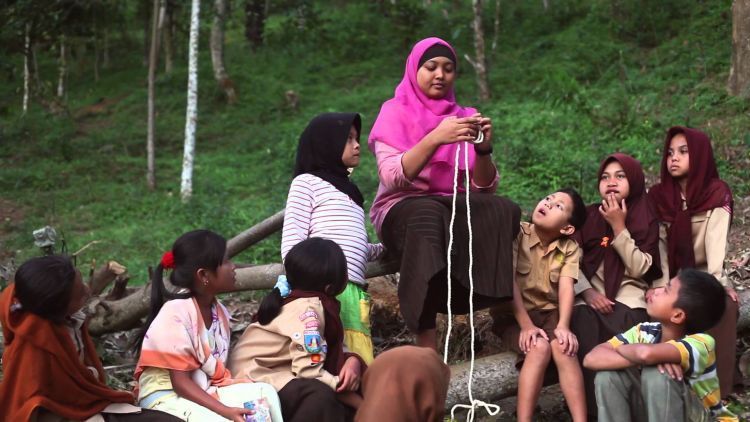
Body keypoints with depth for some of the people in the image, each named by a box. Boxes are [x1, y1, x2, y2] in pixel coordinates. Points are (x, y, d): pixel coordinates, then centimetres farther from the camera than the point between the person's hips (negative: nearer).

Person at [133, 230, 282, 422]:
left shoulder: (219, 311, 3)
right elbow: (180, 382, -21)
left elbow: (215, 368, 4)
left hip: (205, 389, 8)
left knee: (266, 393, -11)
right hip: (167, 396, -8)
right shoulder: (176, 313, -20)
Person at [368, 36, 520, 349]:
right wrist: (435, 139, -27)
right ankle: (426, 343, -47)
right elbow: (391, 177, -15)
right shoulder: (395, 112, 2)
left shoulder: (464, 116, 13)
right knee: (429, 213, -39)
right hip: (401, 211, -4)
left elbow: (484, 188, 5)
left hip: (454, 210, 4)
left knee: (504, 210, -27)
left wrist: (483, 149, -14)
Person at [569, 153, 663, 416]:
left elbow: (638, 269, -8)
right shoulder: (588, 216, 9)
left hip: (629, 296, -1)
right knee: (585, 324, -32)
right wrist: (588, 292, -13)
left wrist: (619, 226, -12)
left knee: (623, 327, -34)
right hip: (592, 294, 1)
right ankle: (594, 408, -24)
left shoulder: (647, 220, 3)